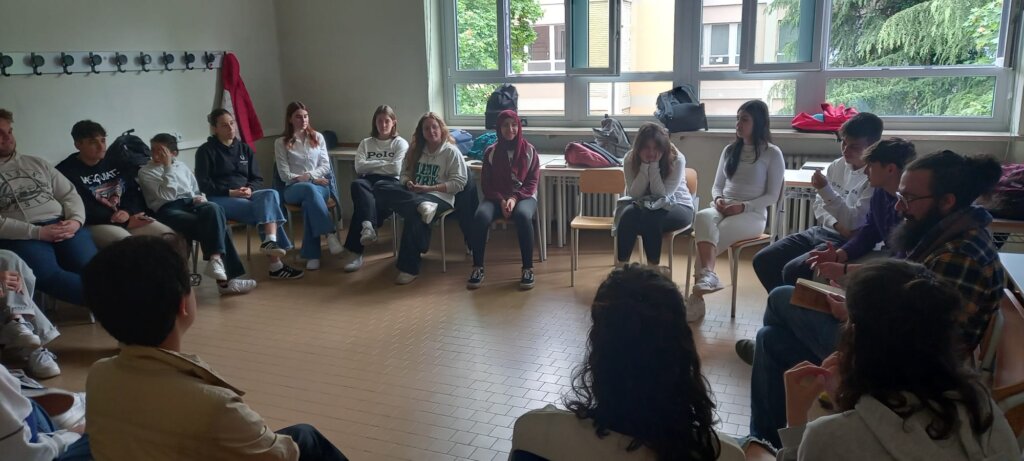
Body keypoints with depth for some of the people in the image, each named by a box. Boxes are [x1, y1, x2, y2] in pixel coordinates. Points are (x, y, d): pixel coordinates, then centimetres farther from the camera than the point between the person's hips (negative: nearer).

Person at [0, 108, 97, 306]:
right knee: (48, 274, -36)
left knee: (90, 266, -28)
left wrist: (75, 219, -2)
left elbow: (69, 193, 20)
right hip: (21, 236, -5)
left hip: (63, 226, 5)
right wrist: (37, 232, -14)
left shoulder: (36, 163, 24)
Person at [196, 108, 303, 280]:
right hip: (219, 199, -5)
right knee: (266, 210, -29)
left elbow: (257, 179, 14)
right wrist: (230, 192, -17)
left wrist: (250, 189, -9)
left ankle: (270, 241, -44)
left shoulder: (244, 148, 18)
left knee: (271, 194, -30)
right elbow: (203, 184, -5)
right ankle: (276, 264, -33)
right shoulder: (206, 151, 2)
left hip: (246, 196, 5)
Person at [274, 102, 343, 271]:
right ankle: (331, 233, -40)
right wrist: (308, 180, -10)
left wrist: (309, 176, -11)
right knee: (309, 189, -39)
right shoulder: (281, 142, 7)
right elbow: (284, 175, 0)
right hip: (294, 188, -1)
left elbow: (325, 166, 8)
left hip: (319, 185, 1)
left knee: (308, 202, -36)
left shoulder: (317, 137, 15)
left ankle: (312, 255, -37)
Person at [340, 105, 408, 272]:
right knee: (357, 184, -36)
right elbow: (359, 167, 5)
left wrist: (372, 166, 6)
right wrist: (384, 163, 2)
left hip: (390, 183, -3)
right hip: (369, 182, 3)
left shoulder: (400, 143, 13)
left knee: (378, 187, -39)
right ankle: (368, 226, -58)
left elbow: (396, 169, -4)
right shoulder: (365, 143, 23)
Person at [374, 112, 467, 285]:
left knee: (413, 213, -37)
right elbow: (404, 174, 17)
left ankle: (409, 268, -27)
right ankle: (421, 206, -35)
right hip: (413, 193, 6)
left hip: (439, 197, -6)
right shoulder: (415, 149, 16)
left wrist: (429, 188, -14)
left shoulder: (451, 151, -1)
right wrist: (408, 184, -9)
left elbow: (459, 182, -7)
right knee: (380, 187, -19)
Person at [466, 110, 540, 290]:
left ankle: (528, 269, -26)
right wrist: (501, 200, -14)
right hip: (496, 197, 1)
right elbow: (486, 184, 3)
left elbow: (532, 182, -1)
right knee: (481, 216, -31)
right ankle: (477, 268, -21)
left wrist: (514, 198, -17)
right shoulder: (490, 152, 3)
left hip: (523, 196, -1)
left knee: (523, 215, -37)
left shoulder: (529, 151, 1)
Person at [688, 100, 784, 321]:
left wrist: (743, 207, -17)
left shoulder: (772, 153, 0)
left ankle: (697, 297, -38)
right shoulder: (730, 150, 16)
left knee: (713, 235, -34)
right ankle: (708, 275, -52)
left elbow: (772, 196, -3)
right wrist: (718, 199, -5)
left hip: (752, 214, -4)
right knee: (703, 217, -35)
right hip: (723, 209, 4)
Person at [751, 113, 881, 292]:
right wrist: (837, 224, -9)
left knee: (792, 271, -27)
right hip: (820, 231, 8)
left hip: (845, 242, -8)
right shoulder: (836, 166, 7)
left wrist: (825, 189, -26)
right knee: (762, 260, -1)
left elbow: (854, 221, -19)